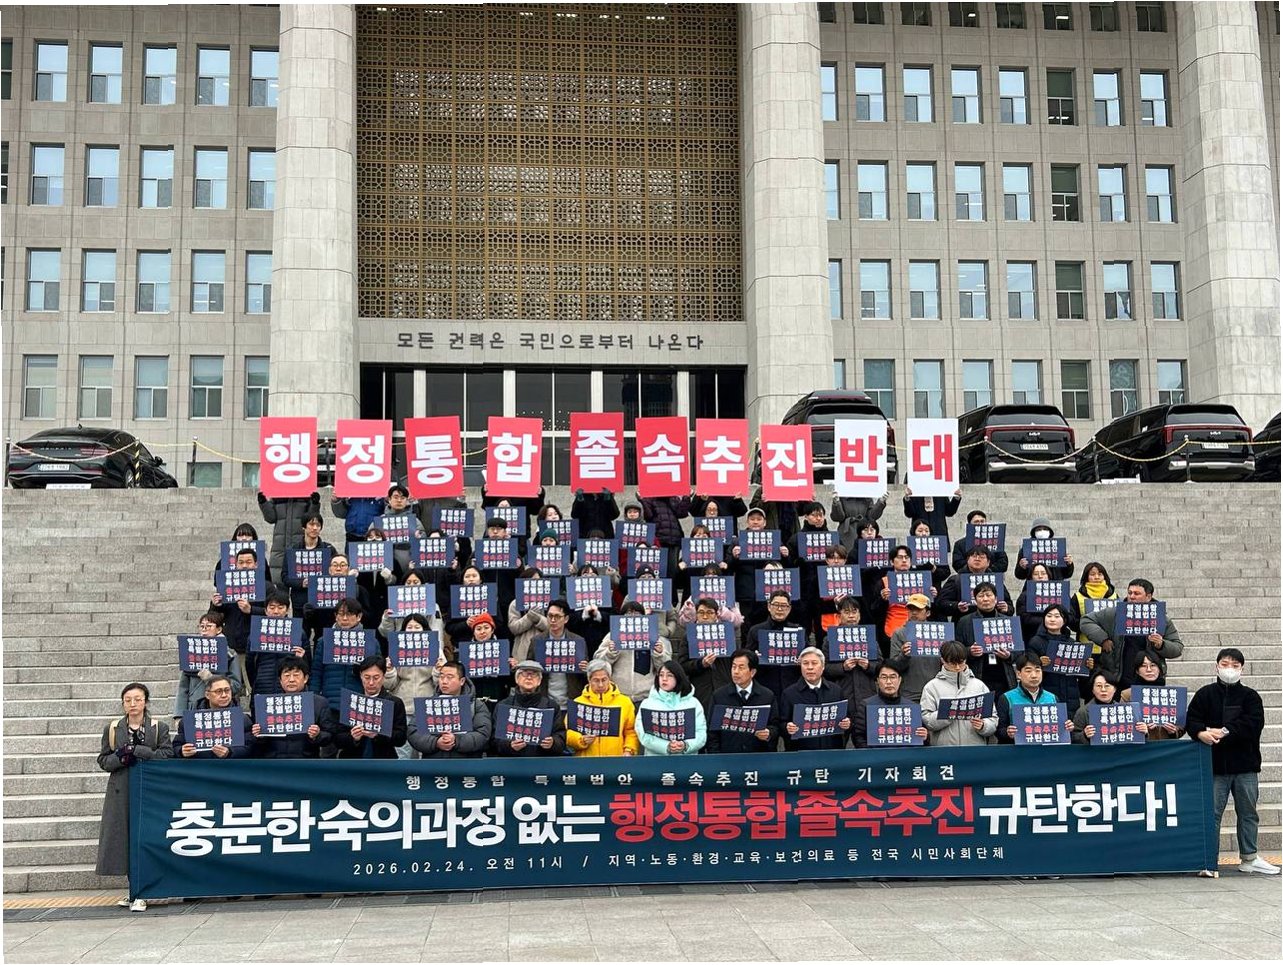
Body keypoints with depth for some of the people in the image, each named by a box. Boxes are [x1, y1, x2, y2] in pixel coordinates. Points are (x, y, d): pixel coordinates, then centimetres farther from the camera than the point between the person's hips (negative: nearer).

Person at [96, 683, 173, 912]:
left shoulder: (159, 728, 4)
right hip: (121, 791, 2)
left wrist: (136, 751, -14)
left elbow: (167, 755, -7)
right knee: (124, 838, 1)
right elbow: (103, 760, 11)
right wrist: (120, 758, -10)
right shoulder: (112, 729, 11)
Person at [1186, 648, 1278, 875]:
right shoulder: (1205, 694, 4)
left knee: (1248, 813, 10)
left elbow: (1254, 724, -10)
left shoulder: (1250, 696, 4)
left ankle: (1249, 859, 21)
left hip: (1245, 764, 1)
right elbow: (1191, 720, -3)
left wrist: (1224, 732, -20)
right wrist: (1201, 733, -25)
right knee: (1212, 813, 0)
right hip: (1215, 765, -1)